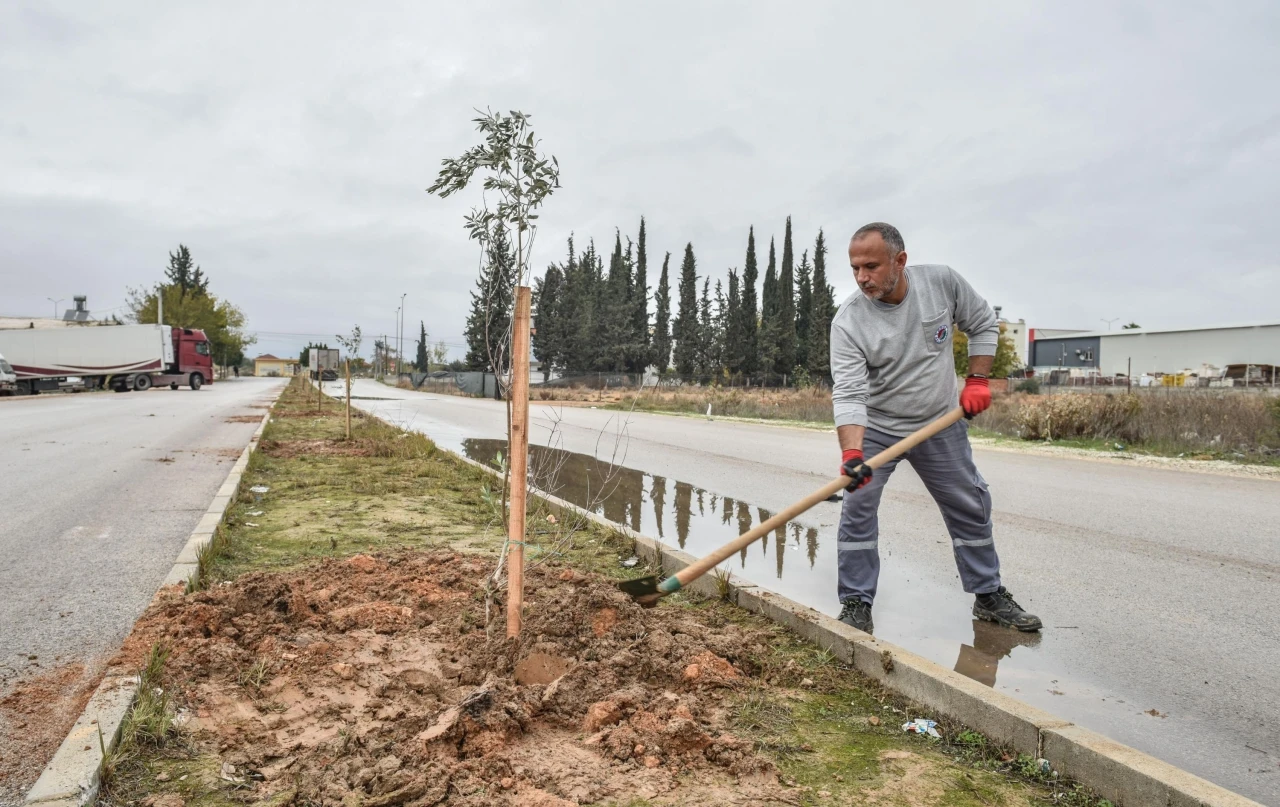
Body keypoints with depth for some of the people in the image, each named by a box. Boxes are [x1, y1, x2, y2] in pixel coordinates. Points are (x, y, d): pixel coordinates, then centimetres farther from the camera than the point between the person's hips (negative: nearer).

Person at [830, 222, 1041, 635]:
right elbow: (848, 394, -29)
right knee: (858, 506, -12)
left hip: (940, 423, 3)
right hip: (875, 427, -2)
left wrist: (977, 380, -5)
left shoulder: (943, 282, -16)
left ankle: (989, 595, 29)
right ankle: (856, 604, 2)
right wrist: (851, 453, -42)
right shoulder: (848, 321, -23)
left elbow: (983, 324, 3)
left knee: (971, 507, 11)